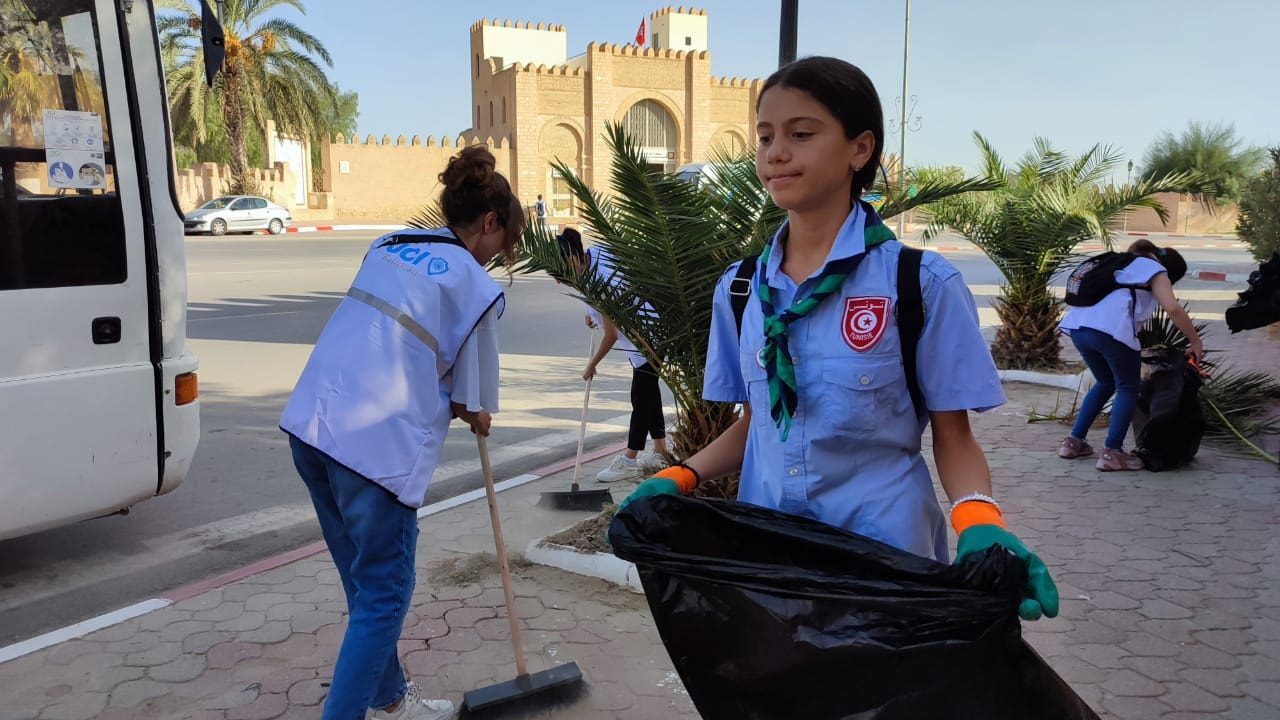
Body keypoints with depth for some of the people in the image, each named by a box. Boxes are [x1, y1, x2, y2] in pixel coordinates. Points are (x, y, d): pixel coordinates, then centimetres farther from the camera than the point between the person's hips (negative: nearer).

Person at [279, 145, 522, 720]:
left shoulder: (388, 247, 16)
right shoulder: (477, 286, -3)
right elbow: (472, 404, 3)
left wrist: (450, 405, 18)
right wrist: (478, 418, 26)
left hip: (310, 423, 8)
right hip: (377, 445, -8)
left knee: (365, 583, 22)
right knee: (384, 598, 7)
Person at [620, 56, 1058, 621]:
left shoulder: (921, 283, -12)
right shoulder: (739, 287, 1)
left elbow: (953, 438, -6)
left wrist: (979, 523, -25)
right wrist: (680, 479, -6)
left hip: (884, 551, -4)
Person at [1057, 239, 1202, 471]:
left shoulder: (1123, 264, 36)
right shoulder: (1156, 271, 14)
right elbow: (1173, 309, -3)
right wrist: (1196, 342, 7)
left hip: (1077, 325, 7)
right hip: (1111, 329, -7)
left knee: (1105, 382, 25)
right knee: (1128, 388, 9)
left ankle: (1074, 441, 22)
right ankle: (1112, 452, 0)